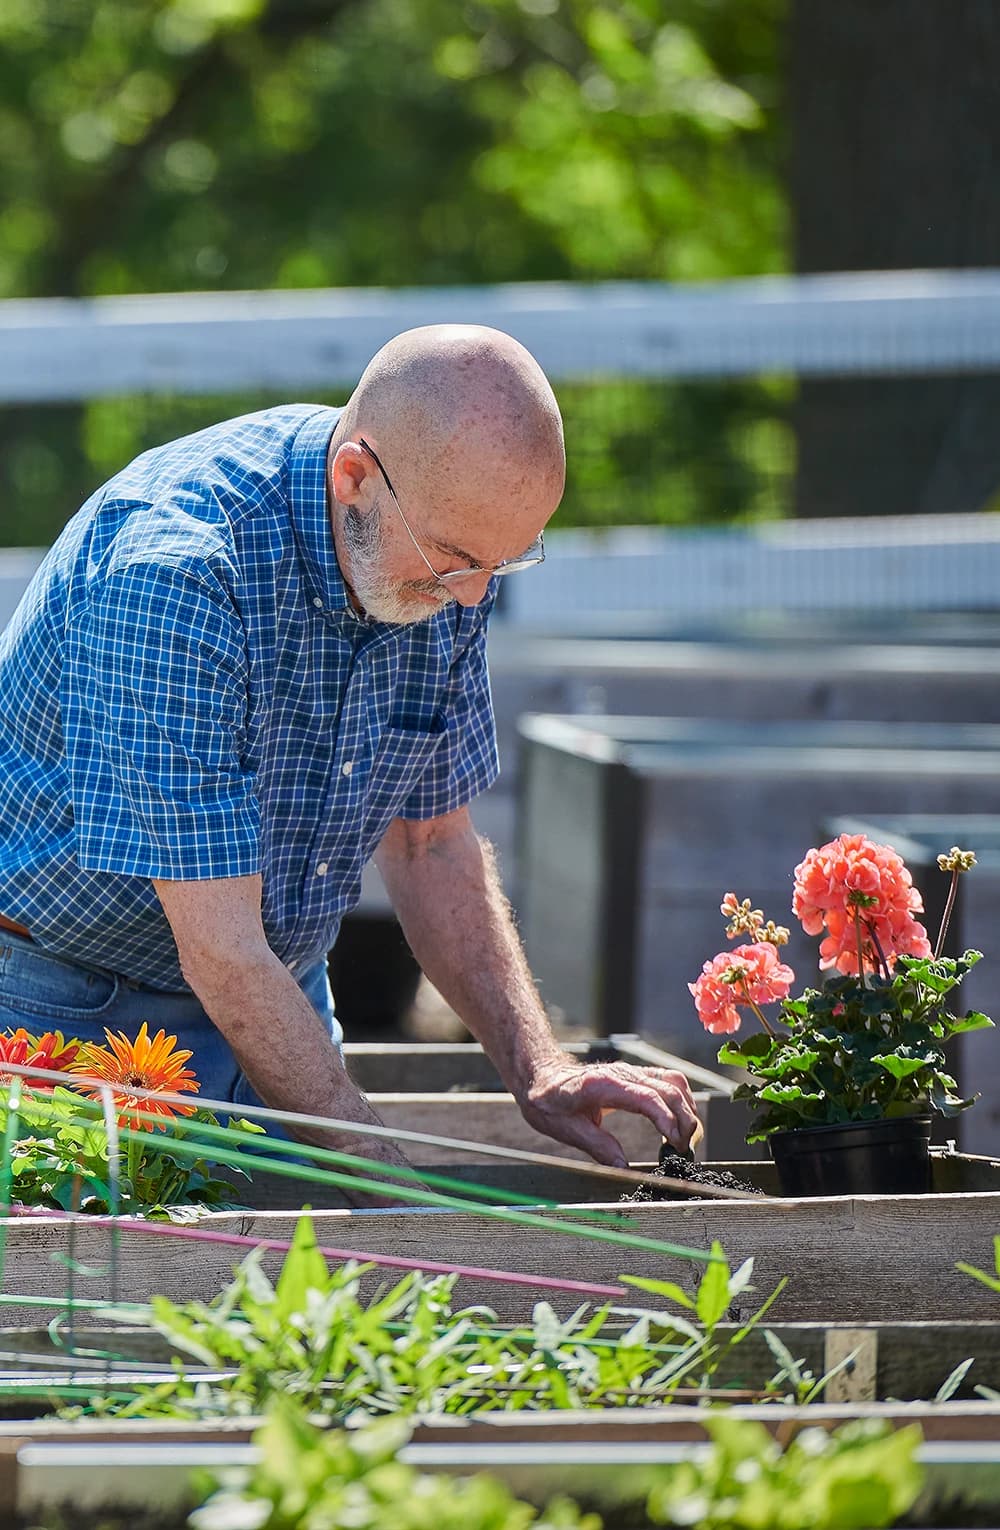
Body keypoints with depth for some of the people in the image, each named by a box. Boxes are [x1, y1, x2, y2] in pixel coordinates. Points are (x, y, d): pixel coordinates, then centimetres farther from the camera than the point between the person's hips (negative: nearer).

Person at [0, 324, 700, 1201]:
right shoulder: (169, 572, -32)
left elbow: (430, 846, 5)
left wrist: (538, 1071, -8)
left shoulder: (445, 552, -9)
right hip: (72, 1005, -6)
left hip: (280, 996, 6)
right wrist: (389, 1178, -32)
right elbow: (219, 949, -31)